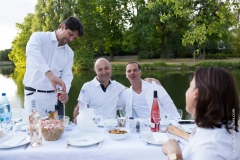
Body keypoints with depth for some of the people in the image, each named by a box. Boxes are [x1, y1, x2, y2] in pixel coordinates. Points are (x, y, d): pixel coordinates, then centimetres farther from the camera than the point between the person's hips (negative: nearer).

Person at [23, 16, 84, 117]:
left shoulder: (69, 53, 9)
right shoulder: (40, 37, -6)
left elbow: (67, 75, 3)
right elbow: (31, 50, -27)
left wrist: (65, 91, -19)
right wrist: (50, 74, -41)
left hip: (55, 97, 5)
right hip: (34, 95, -4)